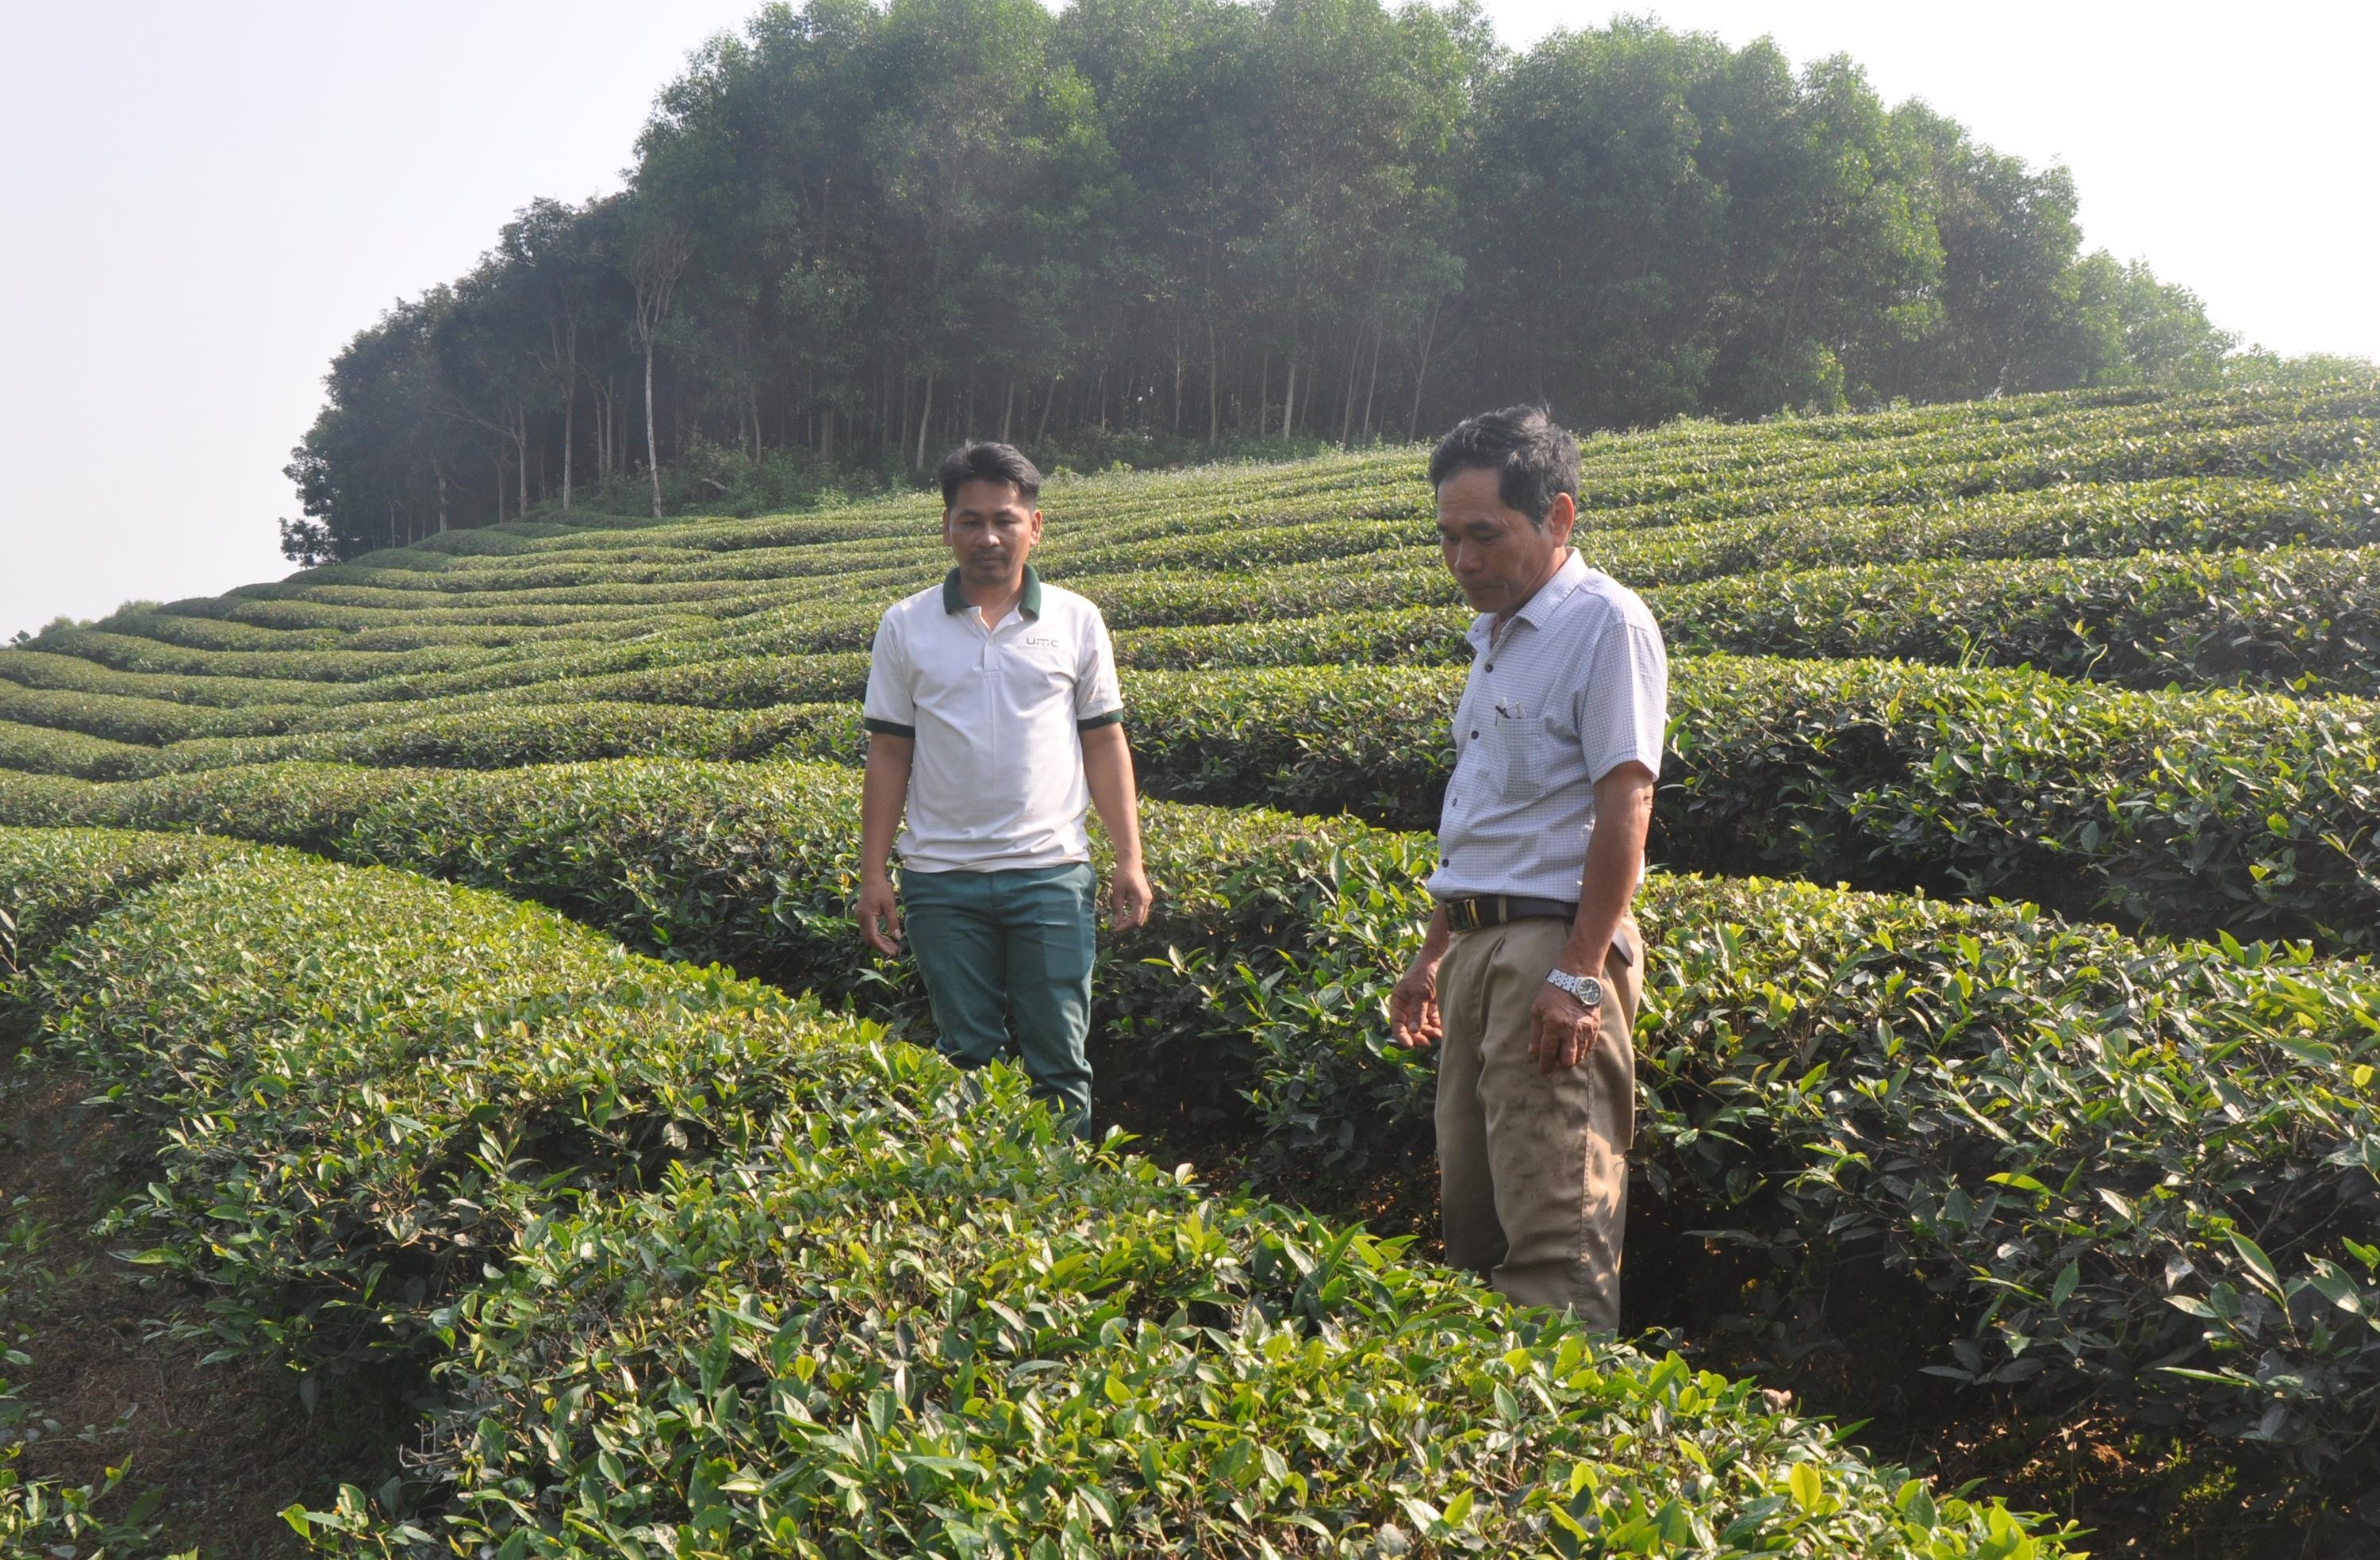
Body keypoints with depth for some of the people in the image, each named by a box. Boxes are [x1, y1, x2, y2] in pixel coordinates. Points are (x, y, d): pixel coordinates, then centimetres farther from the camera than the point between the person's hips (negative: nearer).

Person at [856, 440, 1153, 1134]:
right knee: (968, 1058, 7)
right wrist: (873, 874, 1)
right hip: (943, 878, 0)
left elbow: (1104, 743, 7)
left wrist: (1130, 859, 1)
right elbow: (888, 755, 5)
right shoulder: (905, 628, 3)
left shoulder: (1075, 620, 4)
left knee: (1059, 1062, 2)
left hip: (1051, 872, 0)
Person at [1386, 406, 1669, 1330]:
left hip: (1556, 946, -9)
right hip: (1483, 942, 10)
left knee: (1555, 1223, -9)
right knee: (1471, 1208, 12)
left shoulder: (1604, 624, -11)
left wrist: (1579, 975, -23)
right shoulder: (1496, 636, 17)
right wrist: (1435, 953, 22)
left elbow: (1624, 805, -18)